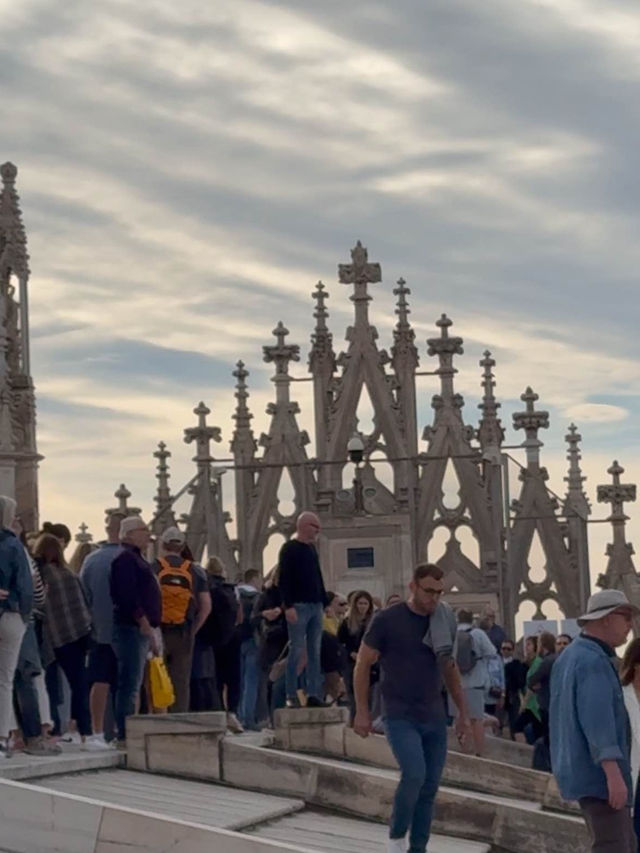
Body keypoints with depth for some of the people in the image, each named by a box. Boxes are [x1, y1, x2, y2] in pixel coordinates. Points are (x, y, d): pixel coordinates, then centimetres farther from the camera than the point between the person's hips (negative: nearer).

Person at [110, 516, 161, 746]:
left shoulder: (135, 558, 23)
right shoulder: (126, 558, -9)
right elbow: (127, 596, -20)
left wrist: (150, 631, 21)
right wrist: (145, 624, -21)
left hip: (141, 630, 10)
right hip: (132, 628, -10)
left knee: (131, 684, 10)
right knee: (130, 684, -12)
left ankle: (126, 734, 12)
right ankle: (124, 735, -14)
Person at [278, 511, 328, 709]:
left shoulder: (311, 549, 19)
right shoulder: (289, 549, -4)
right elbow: (283, 579, -10)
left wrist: (325, 602, 17)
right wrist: (288, 606, -19)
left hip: (315, 606, 7)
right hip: (298, 606, -7)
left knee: (315, 652, 4)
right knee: (297, 650, -8)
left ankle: (313, 695, 5)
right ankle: (291, 697, -6)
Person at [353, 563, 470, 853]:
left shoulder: (444, 622, 6)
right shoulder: (388, 620, -8)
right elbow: (363, 664, -2)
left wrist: (463, 711, 16)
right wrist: (362, 711, -5)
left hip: (435, 718, 5)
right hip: (400, 717, -5)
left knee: (430, 787, 3)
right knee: (414, 775, -23)